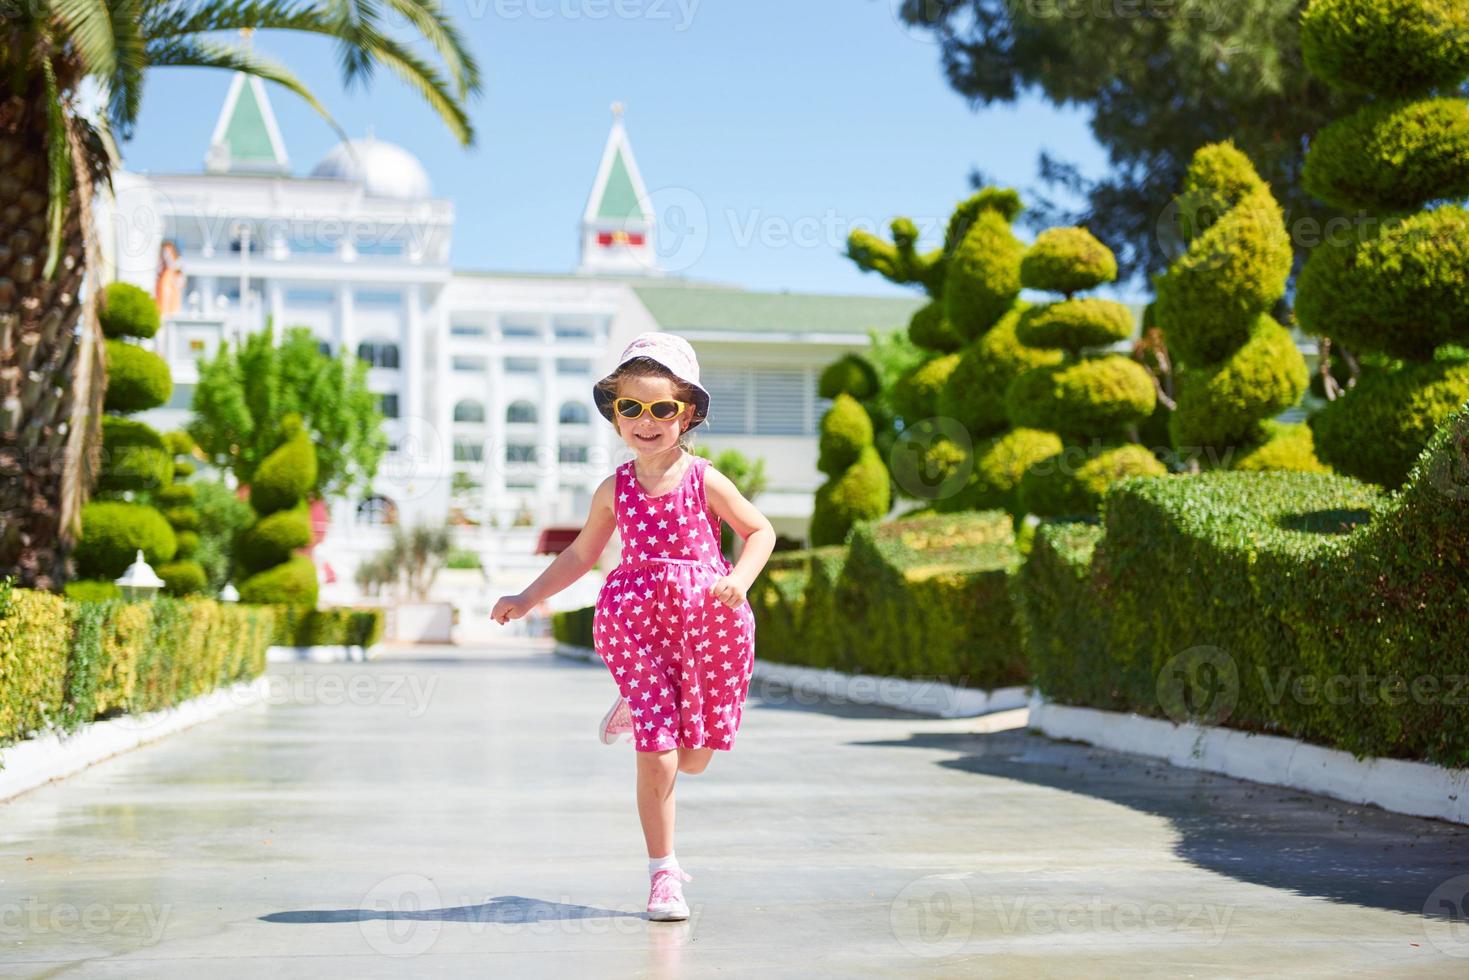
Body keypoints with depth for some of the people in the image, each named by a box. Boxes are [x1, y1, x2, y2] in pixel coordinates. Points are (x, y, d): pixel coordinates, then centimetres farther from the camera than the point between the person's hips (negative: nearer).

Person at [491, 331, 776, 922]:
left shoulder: (705, 481, -2)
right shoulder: (614, 490, 3)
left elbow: (761, 531, 6)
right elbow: (581, 554, 16)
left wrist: (740, 579, -13)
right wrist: (528, 598, 13)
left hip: (708, 621, 0)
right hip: (637, 622, 0)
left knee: (693, 758, 8)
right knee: (657, 761, -8)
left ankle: (637, 708, 40)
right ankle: (663, 874, 7)